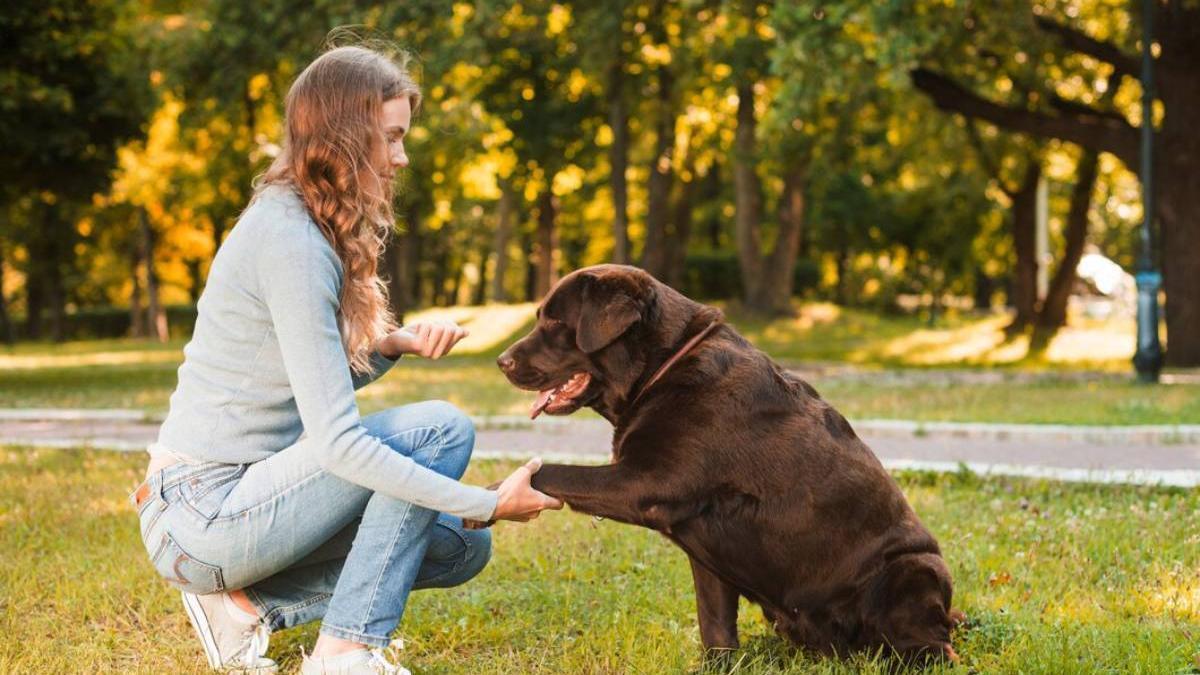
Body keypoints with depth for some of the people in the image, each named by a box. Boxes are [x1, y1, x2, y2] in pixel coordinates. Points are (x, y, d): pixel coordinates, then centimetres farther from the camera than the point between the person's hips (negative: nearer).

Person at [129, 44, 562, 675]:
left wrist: (391, 345, -6)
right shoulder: (291, 244, -21)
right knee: (441, 428, -17)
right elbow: (336, 439, -25)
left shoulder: (307, 226, 9)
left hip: (241, 493, 9)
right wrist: (490, 503, -24)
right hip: (202, 520, -9)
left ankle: (248, 603, 8)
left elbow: (325, 380, 14)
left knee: (459, 547, 10)